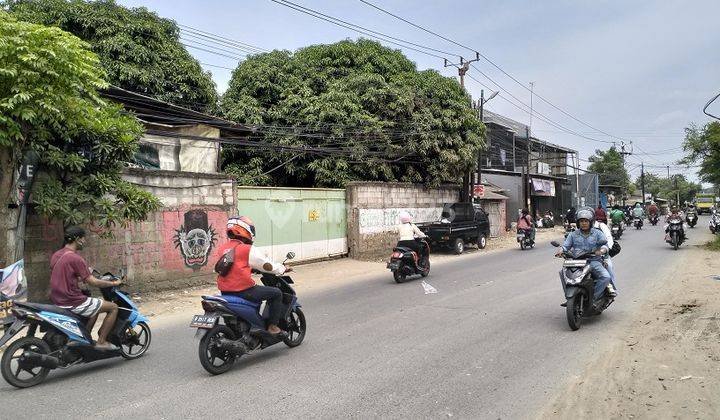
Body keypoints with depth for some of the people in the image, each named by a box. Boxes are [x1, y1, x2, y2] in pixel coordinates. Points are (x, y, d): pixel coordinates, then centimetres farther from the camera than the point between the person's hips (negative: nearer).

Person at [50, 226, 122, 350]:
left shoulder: (56, 255, 9)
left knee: (95, 308, 31)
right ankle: (101, 342, 0)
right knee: (113, 308, -1)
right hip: (73, 302, -10)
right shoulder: (75, 258, -19)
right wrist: (114, 283, -5)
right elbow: (93, 282, -18)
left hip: (58, 301, 10)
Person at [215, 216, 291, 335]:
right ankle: (273, 325, 6)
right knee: (276, 293, 6)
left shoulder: (221, 249, 9)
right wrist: (283, 269, 14)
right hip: (244, 291, -8)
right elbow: (268, 265, -4)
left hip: (225, 292, 8)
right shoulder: (248, 250, -11)